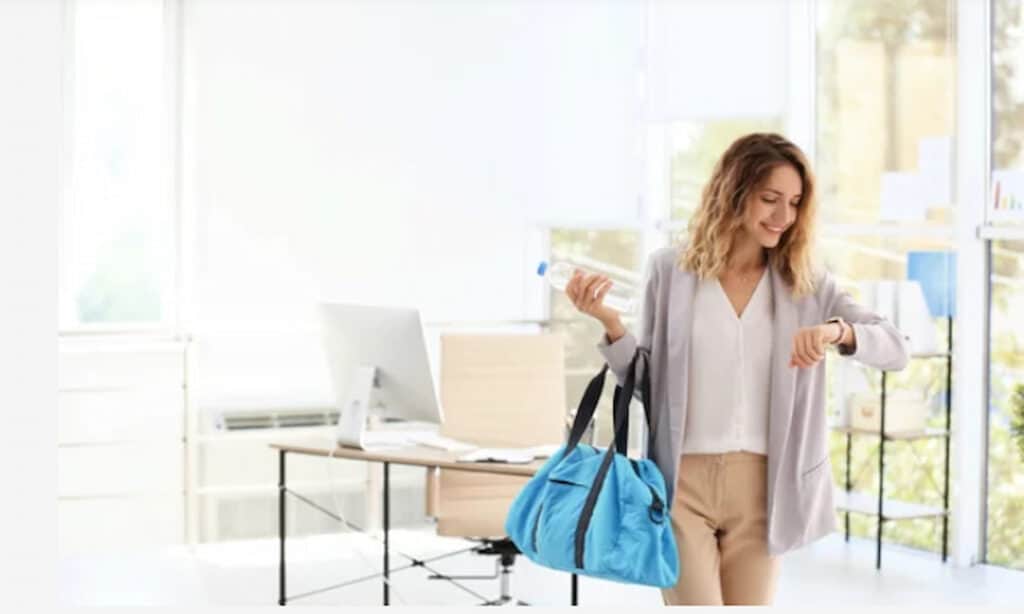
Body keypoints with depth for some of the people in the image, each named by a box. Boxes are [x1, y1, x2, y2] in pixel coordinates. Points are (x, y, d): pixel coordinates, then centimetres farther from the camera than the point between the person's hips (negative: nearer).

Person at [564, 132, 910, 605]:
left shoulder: (806, 283, 4)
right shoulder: (670, 270, 0)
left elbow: (895, 349, -6)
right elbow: (647, 383, 6)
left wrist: (837, 330, -26)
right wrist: (609, 323, -12)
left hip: (759, 488, 2)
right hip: (681, 483, -2)